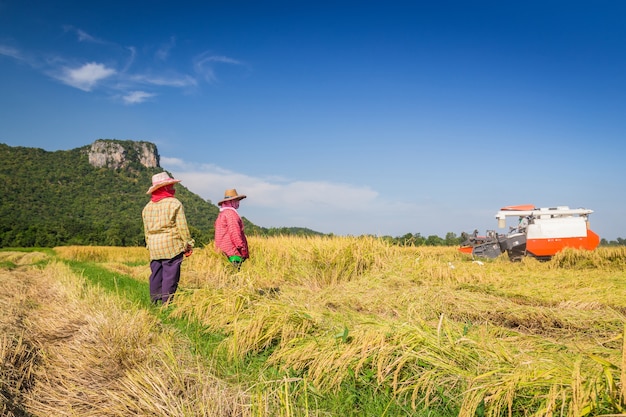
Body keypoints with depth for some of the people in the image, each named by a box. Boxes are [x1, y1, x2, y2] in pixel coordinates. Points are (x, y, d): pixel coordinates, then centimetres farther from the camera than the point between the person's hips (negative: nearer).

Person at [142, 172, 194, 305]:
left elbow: (146, 229, 17)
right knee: (170, 275, -3)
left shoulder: (147, 207, 12)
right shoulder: (175, 203, -7)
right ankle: (166, 302, -4)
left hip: (154, 247, 6)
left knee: (156, 274, 11)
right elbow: (182, 227, -7)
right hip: (171, 245, -6)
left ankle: (155, 301, 15)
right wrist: (188, 245, 1)